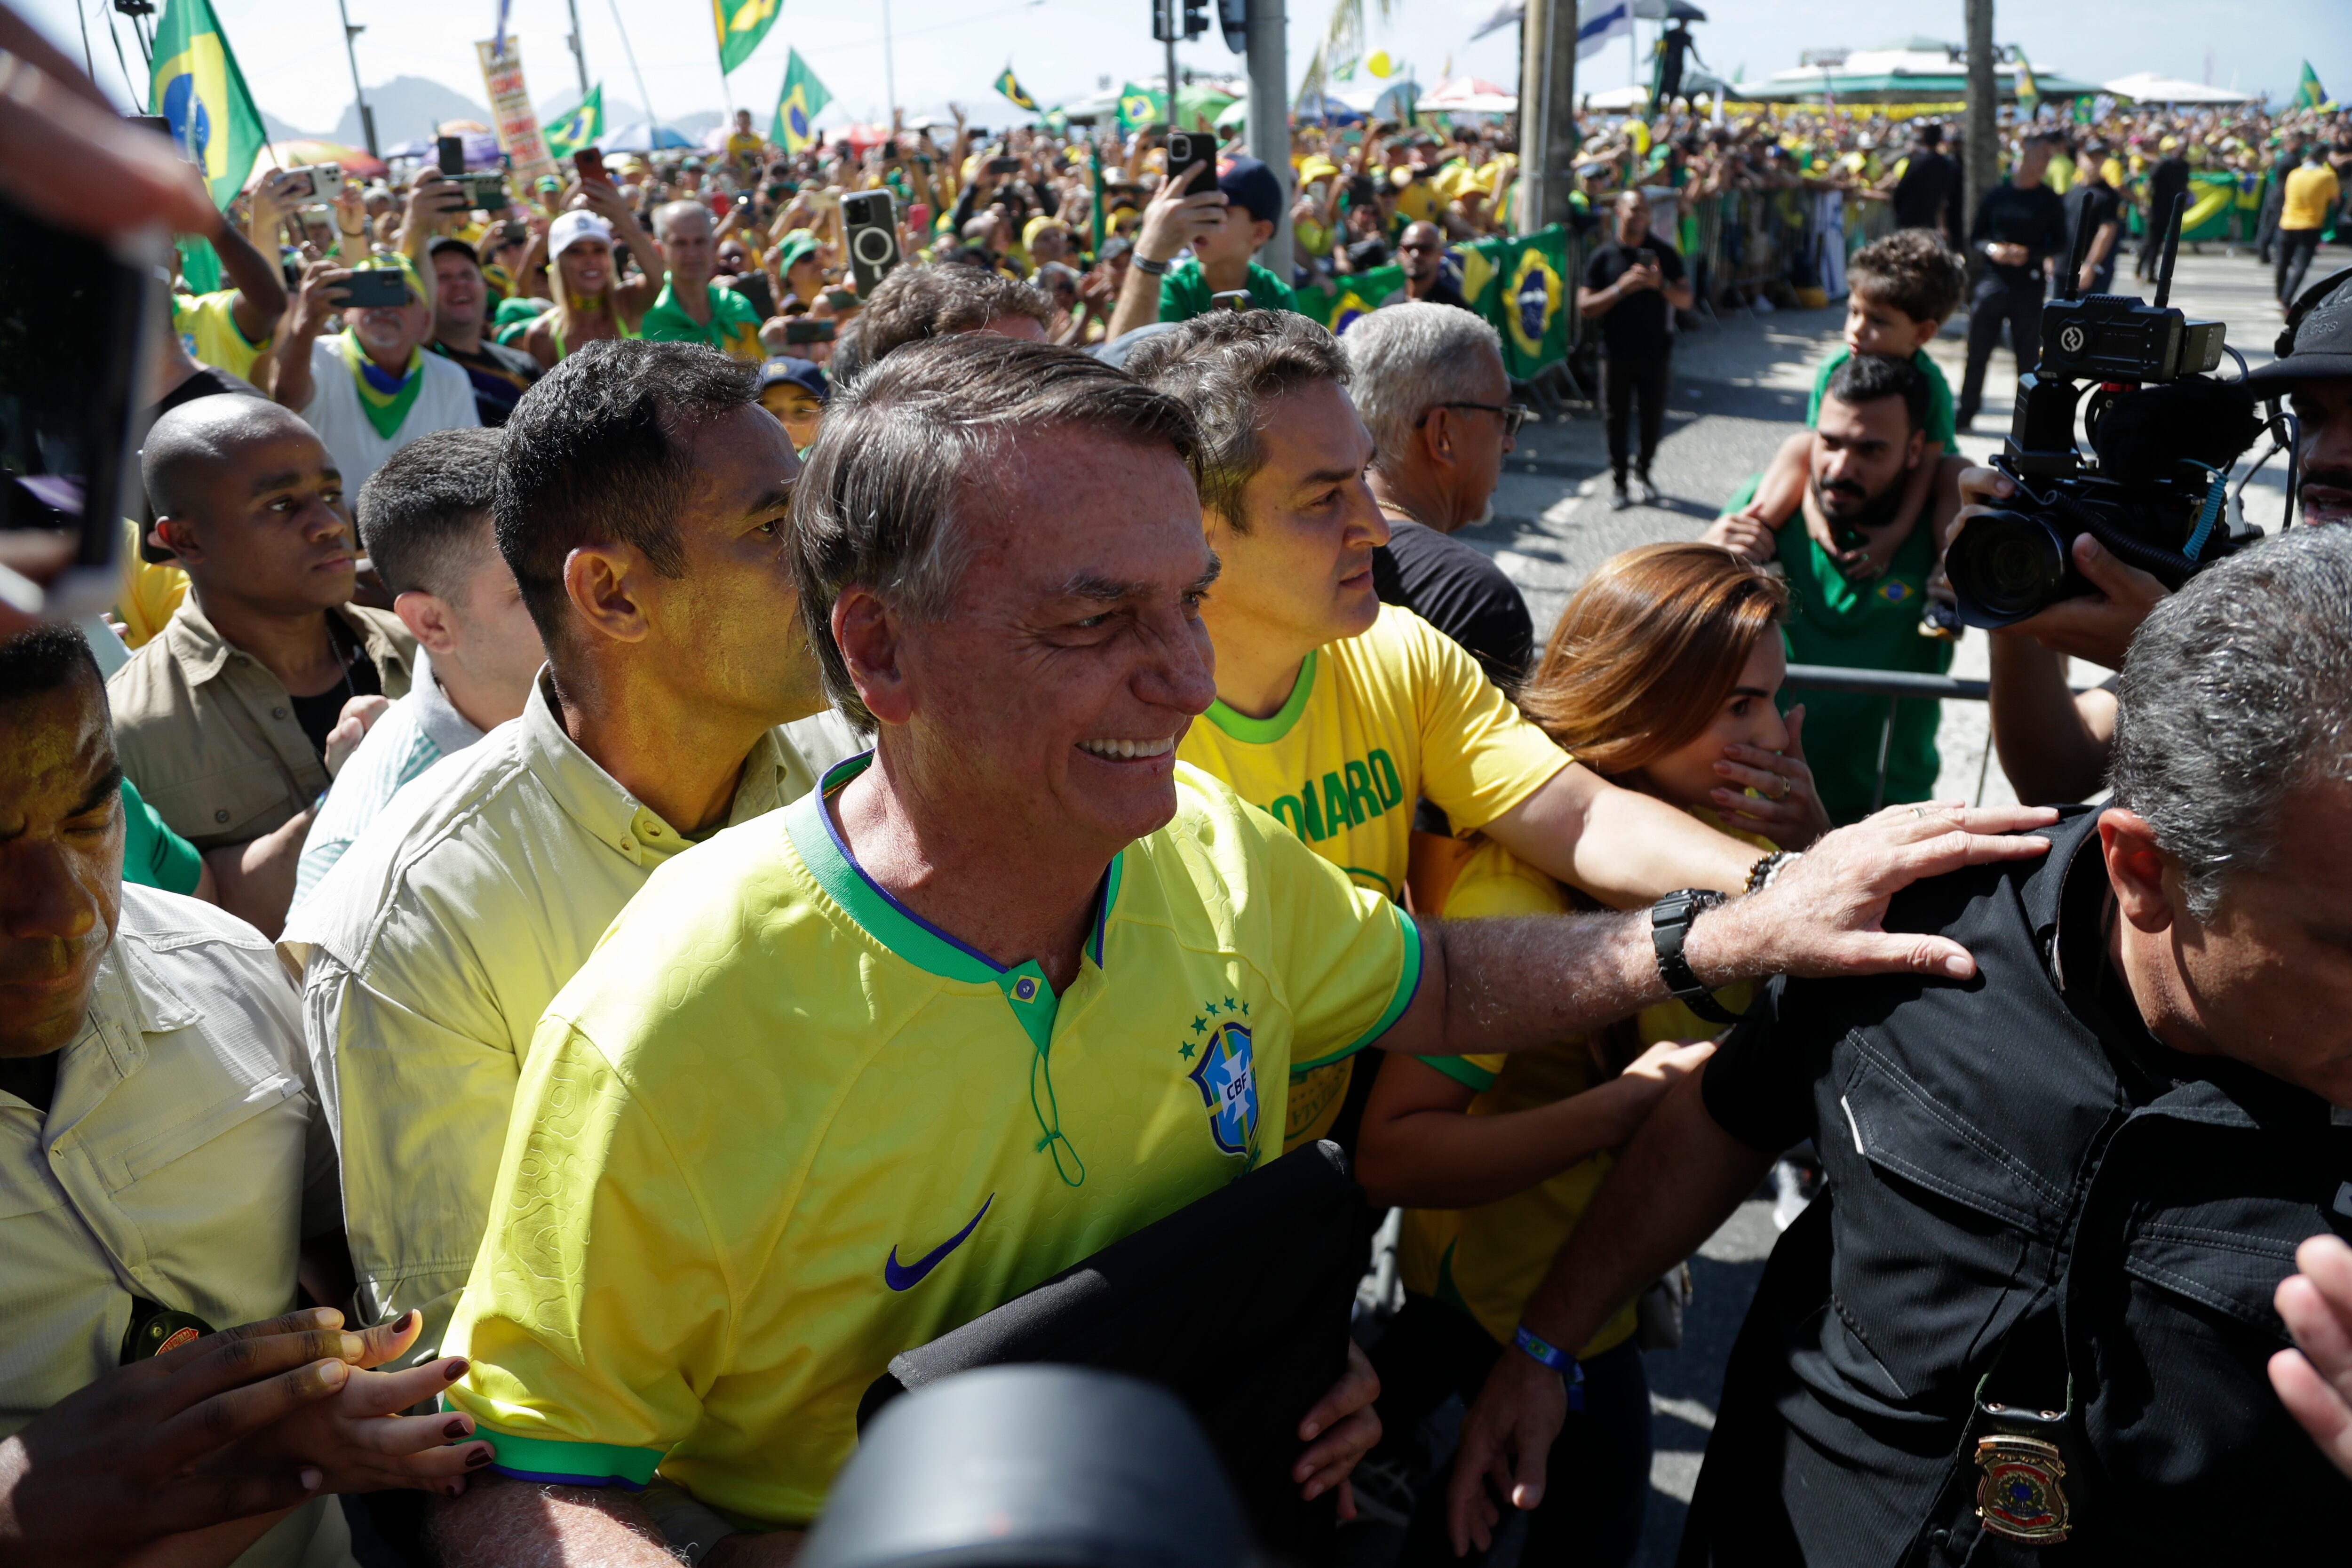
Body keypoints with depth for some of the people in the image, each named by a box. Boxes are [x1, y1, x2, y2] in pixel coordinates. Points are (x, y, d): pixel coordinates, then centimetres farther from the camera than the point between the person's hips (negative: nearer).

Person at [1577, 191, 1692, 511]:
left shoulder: (1664, 253, 4)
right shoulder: (1603, 256, 0)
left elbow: (1686, 301, 3)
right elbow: (1585, 307, -6)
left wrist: (1661, 284, -16)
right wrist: (1621, 289, -18)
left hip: (1655, 351, 2)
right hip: (1616, 352, -1)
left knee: (1653, 416, 6)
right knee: (1617, 417, 2)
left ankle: (1643, 472, 27)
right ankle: (1618, 481, 14)